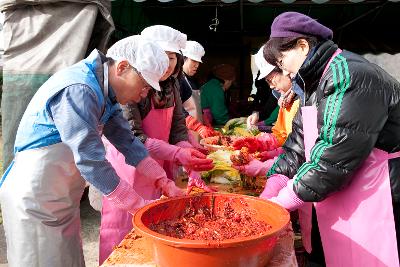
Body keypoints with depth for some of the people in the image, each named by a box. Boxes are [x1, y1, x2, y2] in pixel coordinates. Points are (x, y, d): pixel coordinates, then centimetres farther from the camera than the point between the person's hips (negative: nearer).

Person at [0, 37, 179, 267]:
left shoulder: (105, 91, 4)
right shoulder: (78, 91, -26)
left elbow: (126, 140, 4)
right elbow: (90, 160, -29)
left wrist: (163, 182, -2)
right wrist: (140, 205, -24)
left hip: (62, 195, 9)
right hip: (35, 196, -8)